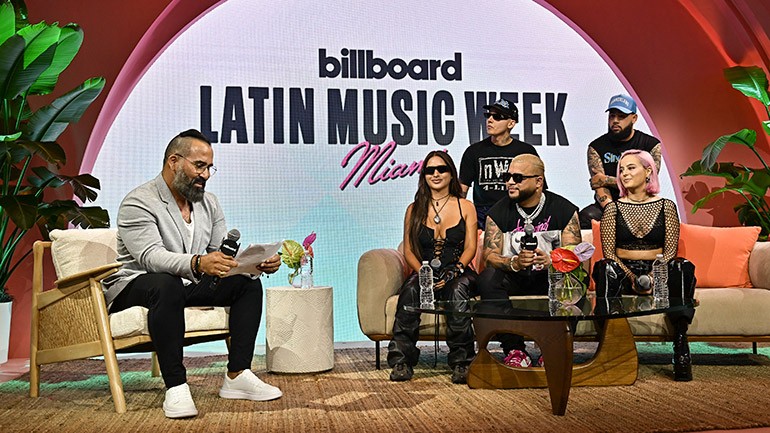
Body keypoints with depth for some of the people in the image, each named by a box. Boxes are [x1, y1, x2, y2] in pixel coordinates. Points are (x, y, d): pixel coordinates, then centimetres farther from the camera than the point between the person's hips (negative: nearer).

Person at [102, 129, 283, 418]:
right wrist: (198, 263, -48)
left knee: (248, 283, -11)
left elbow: (225, 254, 5)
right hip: (134, 286, -7)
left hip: (190, 285, 7)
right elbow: (151, 256, -29)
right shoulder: (138, 203, -14)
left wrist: (257, 263, -17)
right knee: (167, 285, -40)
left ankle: (237, 376, -14)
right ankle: (175, 386, -35)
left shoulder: (208, 203, 9)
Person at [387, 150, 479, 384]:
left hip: (458, 274, -1)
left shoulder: (465, 207, 12)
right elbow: (408, 250, 9)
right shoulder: (414, 210, 15)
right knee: (411, 287, -34)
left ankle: (461, 362, -31)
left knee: (458, 288, -37)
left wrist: (455, 271, -16)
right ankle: (402, 360, -33)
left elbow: (470, 247, 3)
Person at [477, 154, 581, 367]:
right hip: (514, 278, 1)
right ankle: (514, 350, -24)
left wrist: (549, 260, -30)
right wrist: (514, 263, -30)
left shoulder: (564, 209, -1)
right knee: (488, 278, -31)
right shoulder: (498, 212, 0)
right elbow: (490, 255, -8)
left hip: (550, 276, 0)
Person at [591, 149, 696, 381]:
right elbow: (609, 252, 0)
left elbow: (670, 251, 1)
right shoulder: (613, 208, 8)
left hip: (658, 272, 1)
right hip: (624, 272, 0)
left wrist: (653, 276, -17)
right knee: (606, 268, -34)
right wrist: (632, 278, -16)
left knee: (683, 267, -32)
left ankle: (681, 349, -32)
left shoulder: (666, 206, 9)